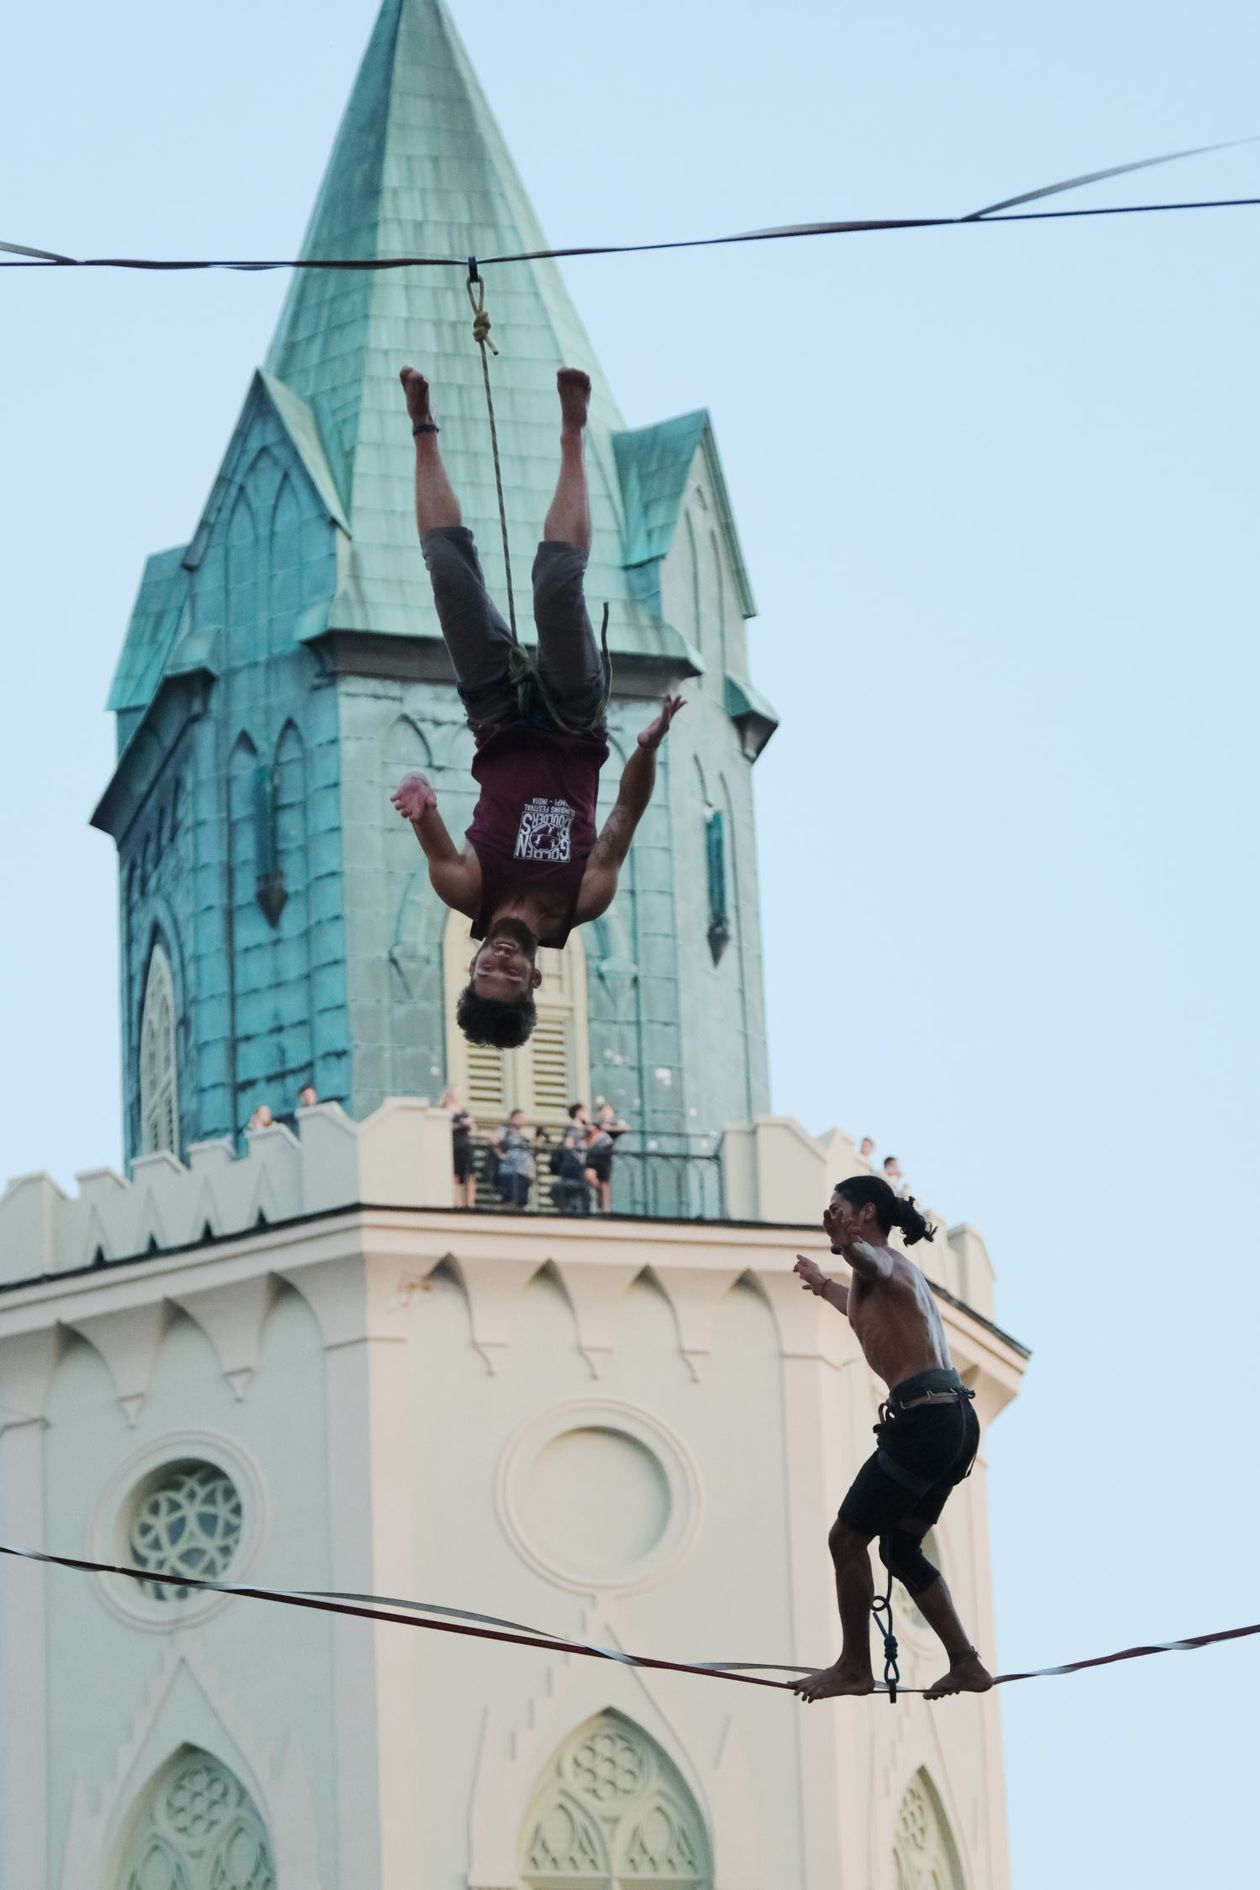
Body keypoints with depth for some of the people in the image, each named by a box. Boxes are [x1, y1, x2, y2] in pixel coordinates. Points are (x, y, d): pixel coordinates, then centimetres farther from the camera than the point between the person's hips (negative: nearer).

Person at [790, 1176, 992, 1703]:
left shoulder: (883, 1263, -4)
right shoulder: (896, 1272, 26)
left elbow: (871, 1263, -34)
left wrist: (848, 1244, -58)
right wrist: (822, 1285, 73)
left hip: (924, 1416, -10)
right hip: (953, 1417, 10)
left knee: (847, 1538, -3)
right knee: (901, 1548, 18)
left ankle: (855, 1667, 2)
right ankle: (966, 1664, 16)